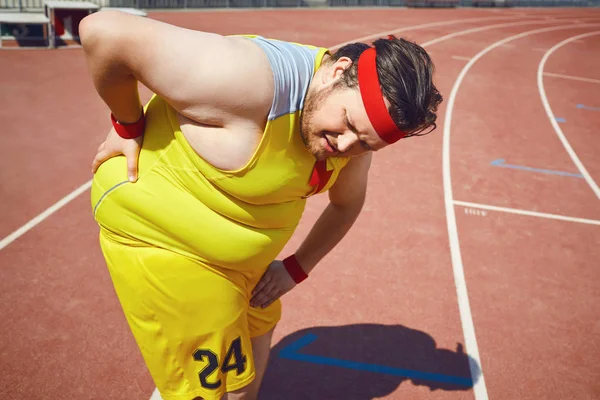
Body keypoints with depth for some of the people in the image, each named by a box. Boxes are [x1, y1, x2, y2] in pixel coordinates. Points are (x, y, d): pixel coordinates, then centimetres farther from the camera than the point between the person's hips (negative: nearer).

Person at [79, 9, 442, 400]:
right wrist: (128, 126, -17)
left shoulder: (359, 108, -7)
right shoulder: (253, 82, -33)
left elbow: (347, 203, 10)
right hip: (157, 234, -7)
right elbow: (104, 31, -30)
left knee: (258, 327, 23)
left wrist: (297, 268, 7)